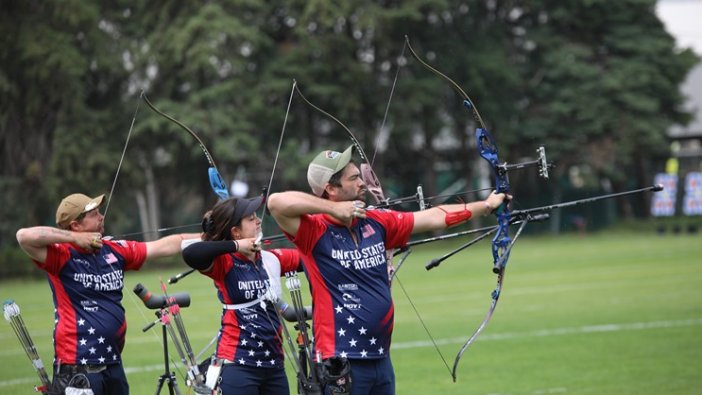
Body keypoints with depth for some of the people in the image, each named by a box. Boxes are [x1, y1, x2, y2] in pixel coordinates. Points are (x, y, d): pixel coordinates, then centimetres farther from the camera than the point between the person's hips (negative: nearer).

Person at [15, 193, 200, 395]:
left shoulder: (115, 251, 10)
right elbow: (24, 236, -25)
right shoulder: (62, 256, -9)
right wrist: (75, 238, -16)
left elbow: (164, 246, 15)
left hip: (113, 364, 8)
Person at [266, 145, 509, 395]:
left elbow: (434, 218, 17)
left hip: (381, 359, 7)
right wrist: (333, 209, -21)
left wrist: (486, 205, 22)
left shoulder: (376, 223, 8)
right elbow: (276, 202, -28)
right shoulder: (316, 232, -11)